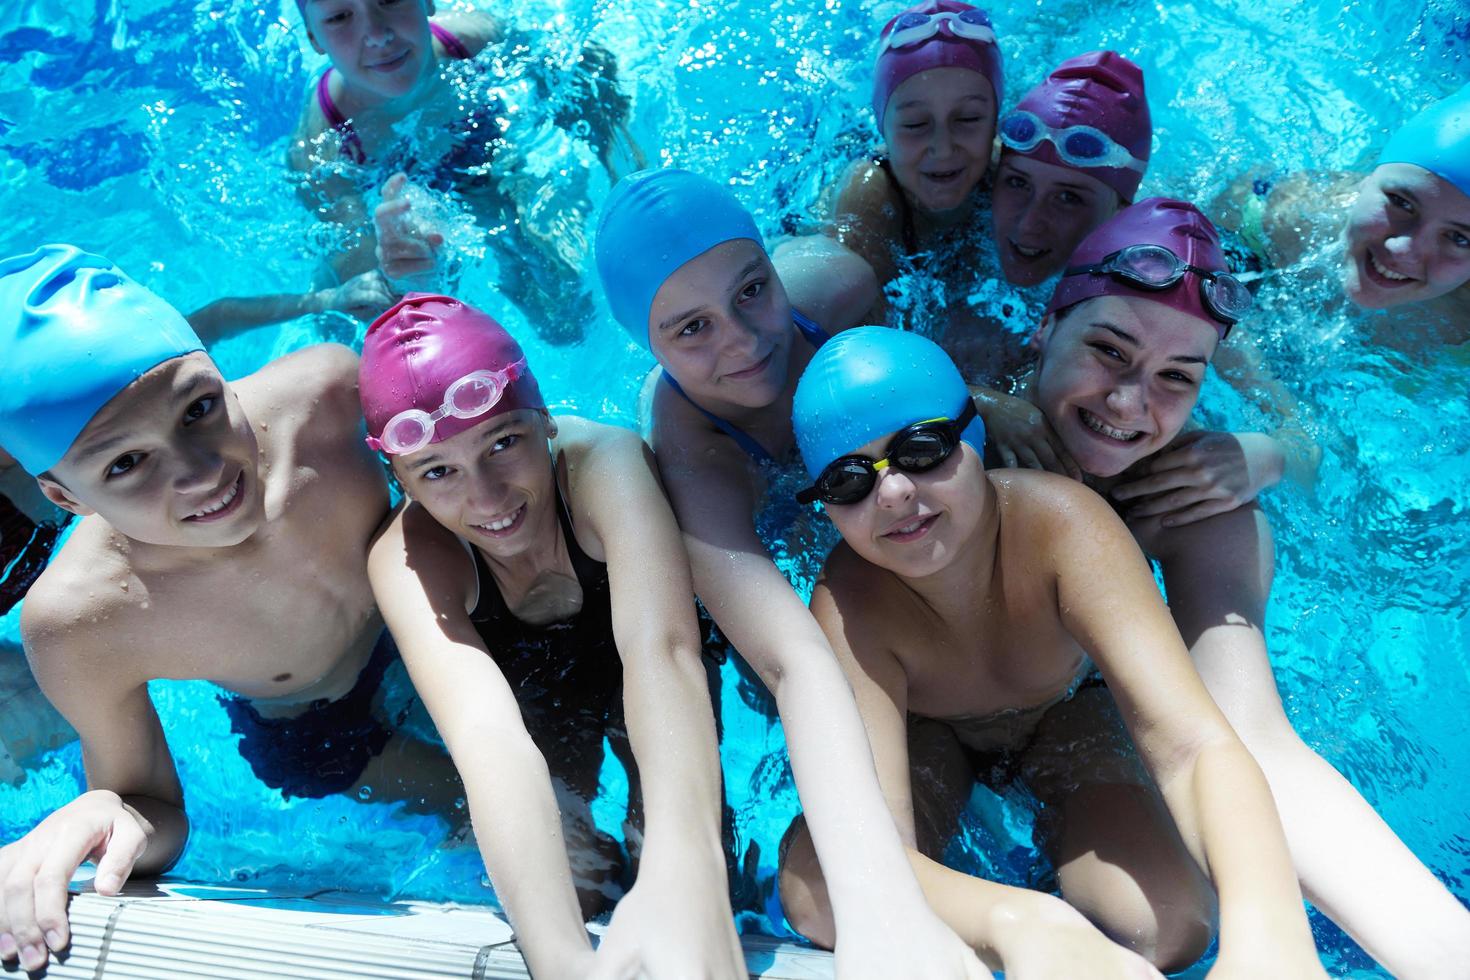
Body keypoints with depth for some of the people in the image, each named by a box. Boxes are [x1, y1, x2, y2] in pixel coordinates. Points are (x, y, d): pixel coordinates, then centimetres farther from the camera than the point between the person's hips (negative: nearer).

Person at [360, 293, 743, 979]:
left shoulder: (603, 463, -38)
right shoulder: (406, 561, -33)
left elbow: (661, 649, -53)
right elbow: (486, 733, -49)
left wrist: (685, 868, -71)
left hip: (642, 693, 0)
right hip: (534, 692, 1)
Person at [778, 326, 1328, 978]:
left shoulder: (1059, 523, -38)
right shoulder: (849, 606, -37)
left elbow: (1194, 744, -45)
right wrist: (1019, 926, -68)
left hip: (1067, 710, 1)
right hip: (925, 733, 0)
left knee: (1172, 925, -26)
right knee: (817, 899, -29)